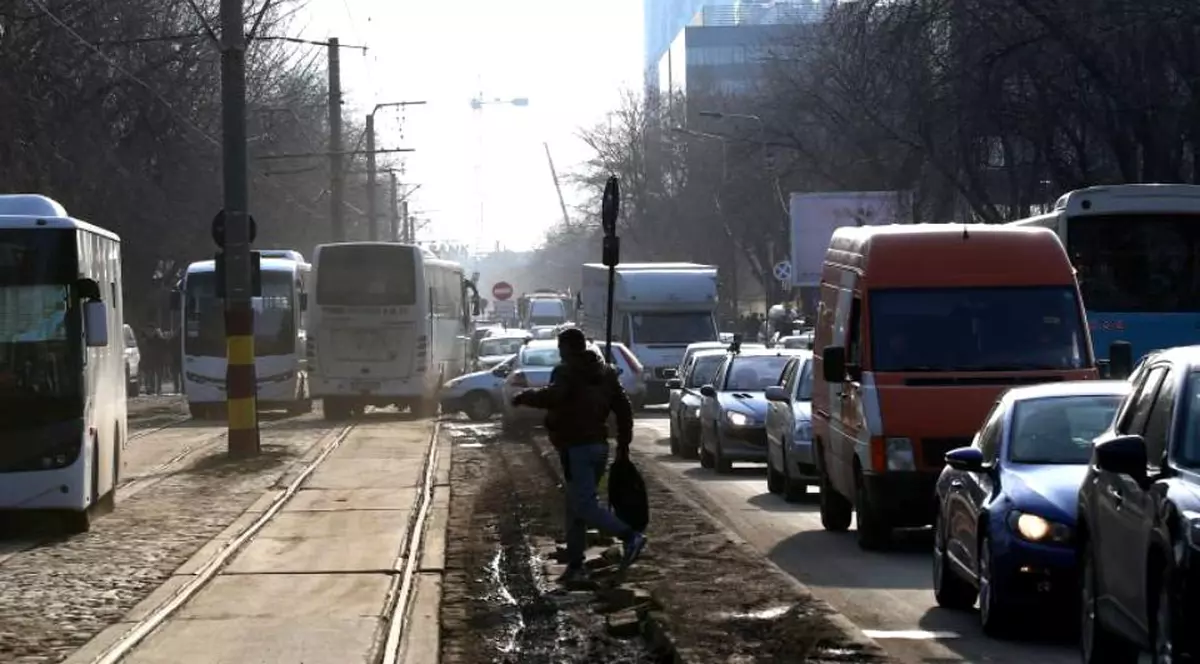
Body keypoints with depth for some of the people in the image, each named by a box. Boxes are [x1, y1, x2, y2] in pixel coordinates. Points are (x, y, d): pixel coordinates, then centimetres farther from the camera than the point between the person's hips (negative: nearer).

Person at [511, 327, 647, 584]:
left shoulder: (567, 372, -9)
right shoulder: (605, 373, 16)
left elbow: (552, 397, -29)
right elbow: (624, 408, 17)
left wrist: (525, 397, -12)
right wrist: (623, 445, 20)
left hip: (577, 449, -9)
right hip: (599, 445, 9)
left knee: (584, 506, -11)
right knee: (576, 507, 14)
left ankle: (630, 536, -25)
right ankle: (575, 565, 14)